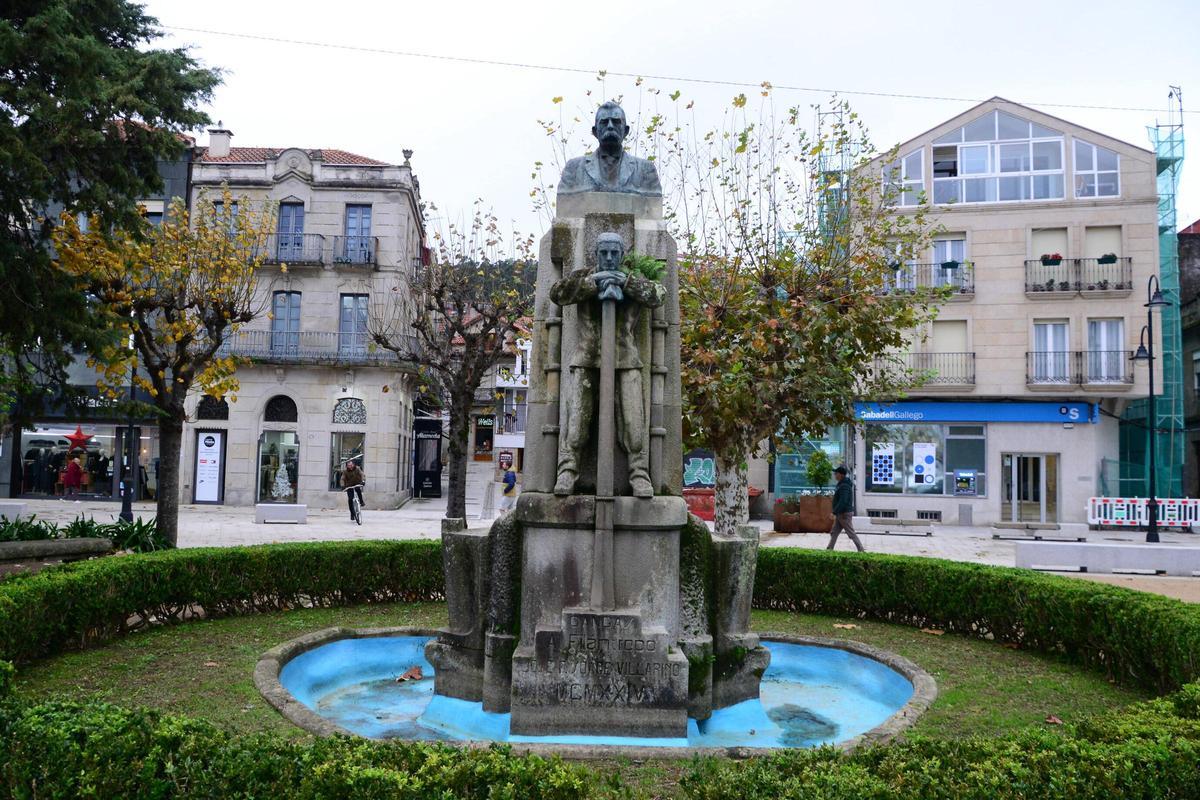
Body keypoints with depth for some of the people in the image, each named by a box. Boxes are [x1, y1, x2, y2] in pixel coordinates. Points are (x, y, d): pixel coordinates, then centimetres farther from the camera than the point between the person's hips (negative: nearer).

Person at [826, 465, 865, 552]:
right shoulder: (842, 484, 13)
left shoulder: (844, 486, -20)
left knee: (851, 533, -3)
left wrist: (835, 512, -26)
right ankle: (829, 549, 13)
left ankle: (861, 549, 4)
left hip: (845, 514, -10)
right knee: (834, 532, 10)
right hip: (841, 514, 10)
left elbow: (843, 501, -27)